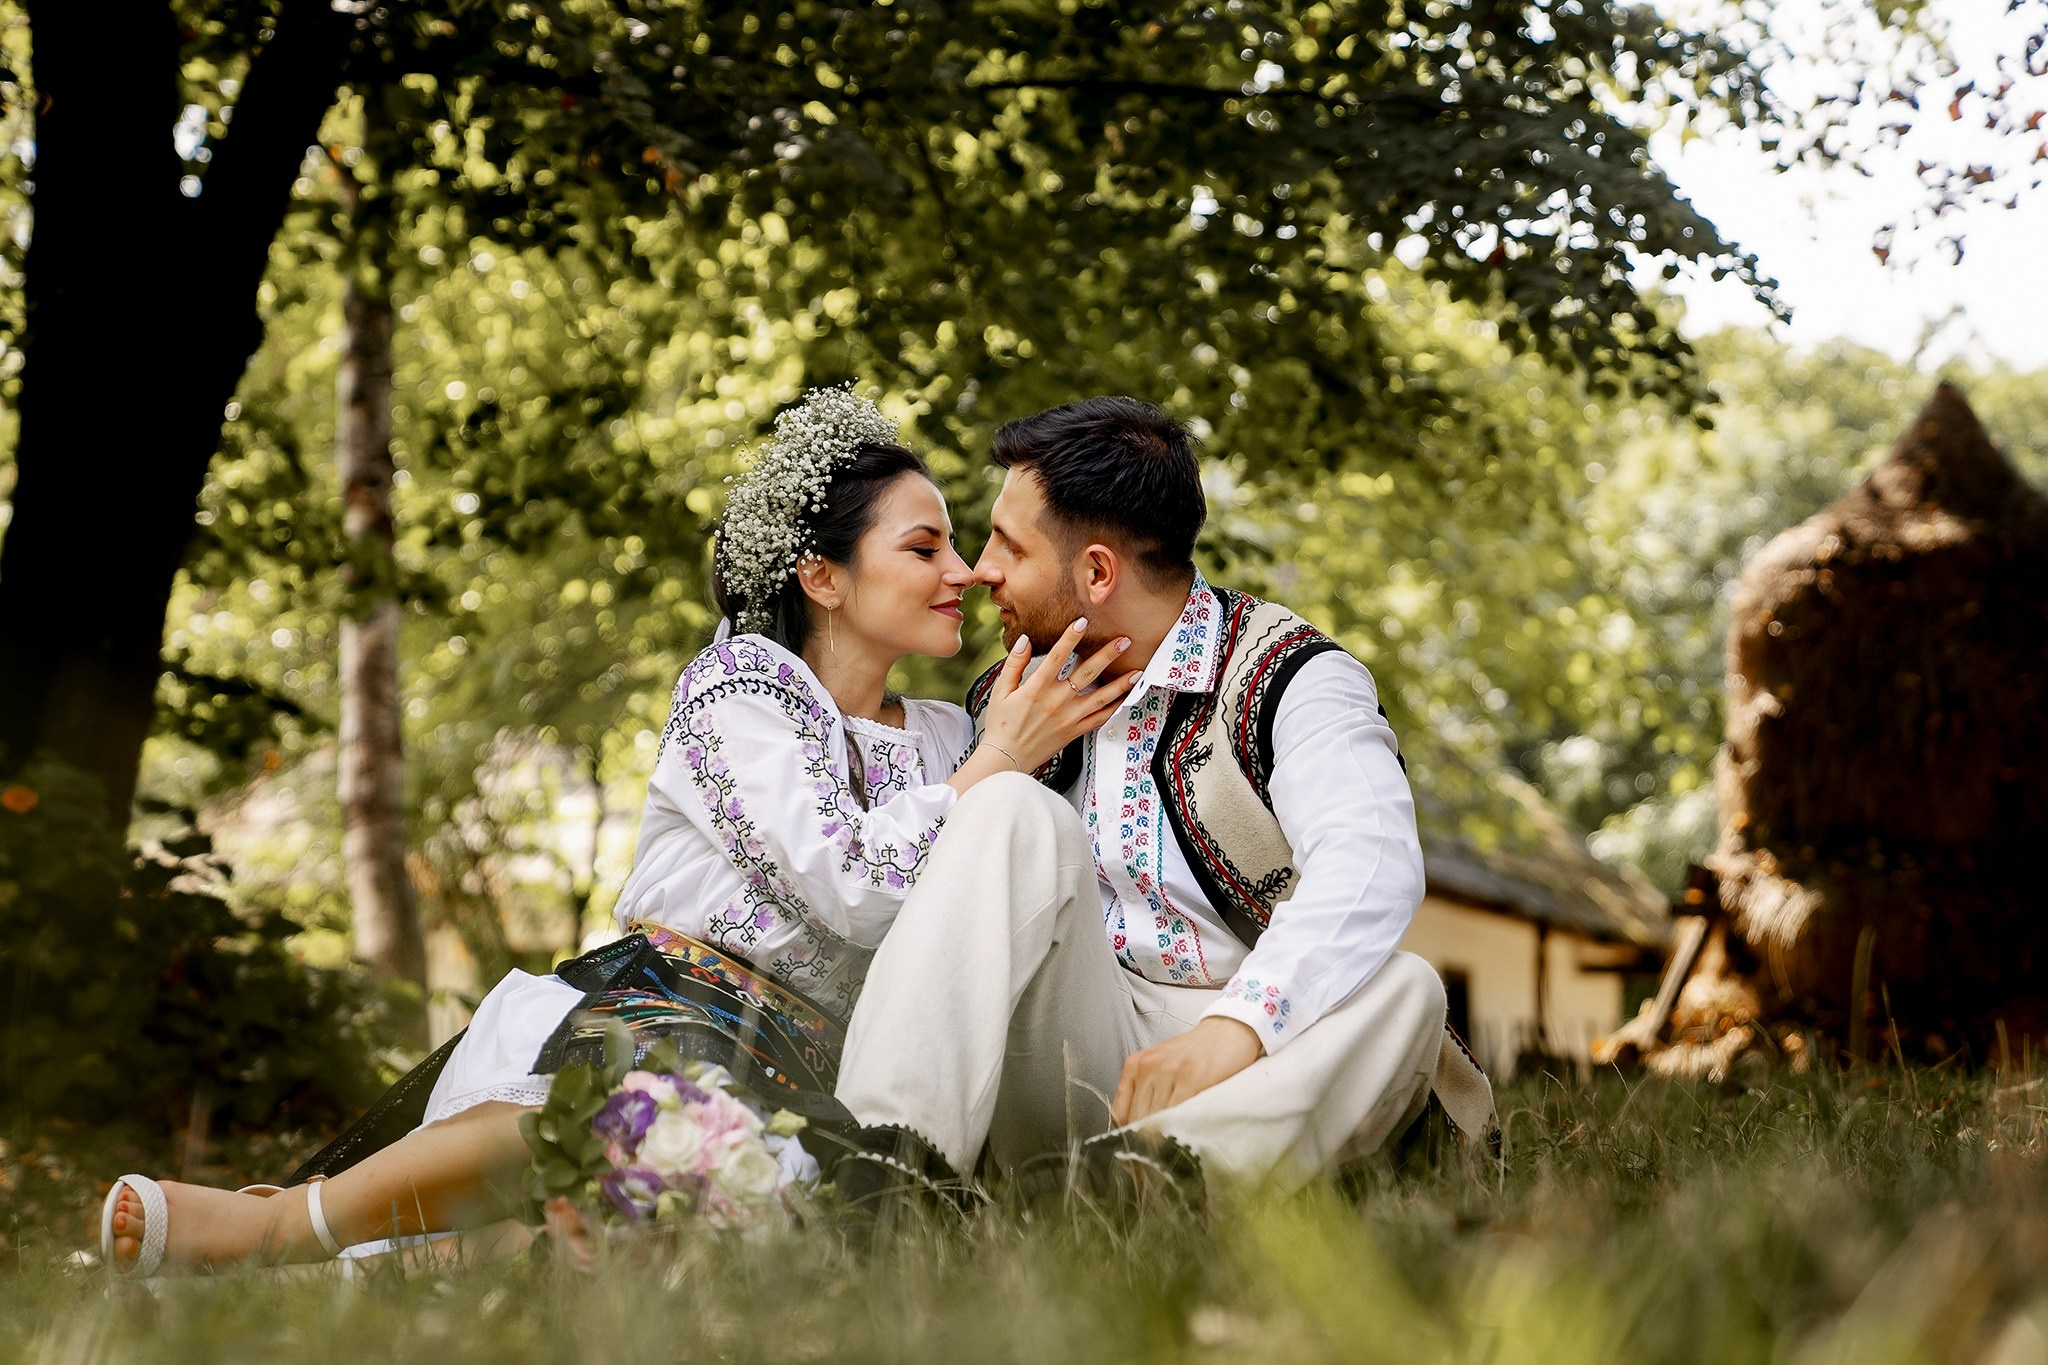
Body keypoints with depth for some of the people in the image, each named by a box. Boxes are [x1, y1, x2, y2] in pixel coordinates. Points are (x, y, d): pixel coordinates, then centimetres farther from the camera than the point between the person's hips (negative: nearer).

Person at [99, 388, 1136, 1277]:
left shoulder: (946, 742, 22)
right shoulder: (740, 680, 4)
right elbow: (853, 888, -10)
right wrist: (995, 764, -2)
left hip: (790, 1072, 4)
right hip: (653, 1009, -4)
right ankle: (281, 1223, -34)